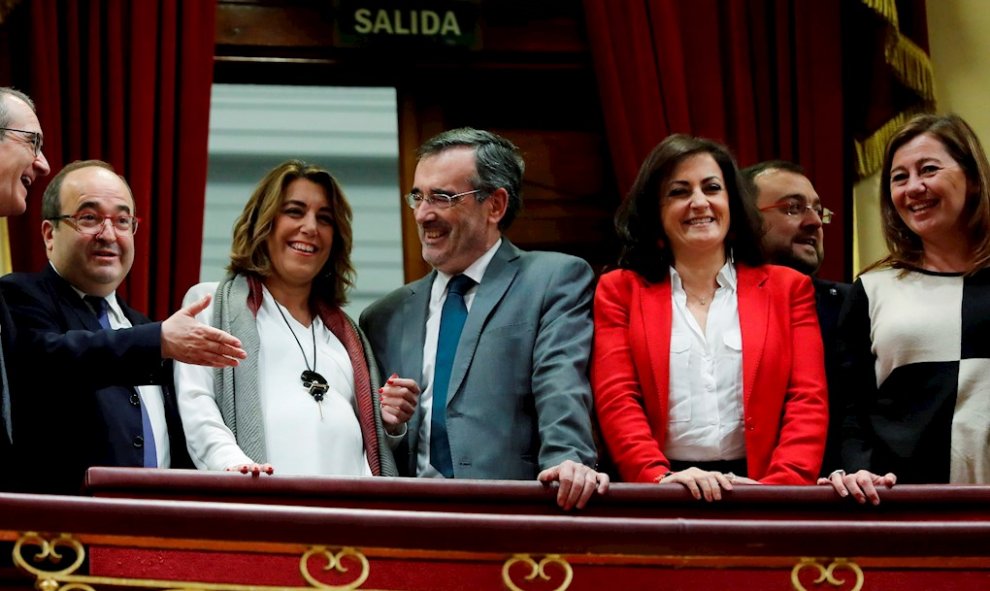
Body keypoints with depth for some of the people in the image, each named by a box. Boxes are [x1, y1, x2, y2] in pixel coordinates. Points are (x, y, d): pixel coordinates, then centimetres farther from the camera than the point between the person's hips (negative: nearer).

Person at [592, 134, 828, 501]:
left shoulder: (788, 289, 15)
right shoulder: (619, 291, 14)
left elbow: (807, 401, 6)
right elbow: (617, 401, 3)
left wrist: (780, 484, -12)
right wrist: (660, 478, -15)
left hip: (755, 494, 1)